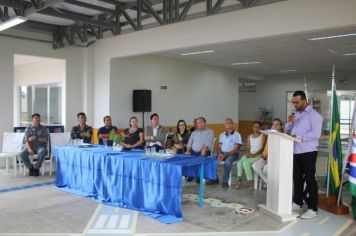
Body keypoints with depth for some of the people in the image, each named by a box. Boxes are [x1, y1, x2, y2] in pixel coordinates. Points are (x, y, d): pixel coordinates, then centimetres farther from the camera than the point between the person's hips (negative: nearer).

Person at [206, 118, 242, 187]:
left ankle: (225, 181, -23)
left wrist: (225, 155, -22)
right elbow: (219, 147, 12)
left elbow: (235, 149, -12)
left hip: (233, 154, -5)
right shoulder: (222, 135, 12)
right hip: (222, 153, 5)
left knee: (227, 162, -37)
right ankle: (214, 179, -8)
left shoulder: (237, 135, -5)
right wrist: (220, 154, -12)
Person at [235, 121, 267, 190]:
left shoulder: (263, 136, 4)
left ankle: (250, 182, -23)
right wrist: (247, 153, -10)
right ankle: (239, 181, -25)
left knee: (246, 163, -31)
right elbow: (247, 147, 13)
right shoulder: (249, 137, 19)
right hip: (250, 154, 5)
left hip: (258, 155, -5)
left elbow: (263, 148, -5)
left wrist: (254, 154, -18)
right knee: (239, 162, -26)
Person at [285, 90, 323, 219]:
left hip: (308, 152, -7)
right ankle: (297, 202, 29)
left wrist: (299, 137, -23)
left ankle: (313, 208, 4)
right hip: (295, 151, 7)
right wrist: (289, 122, -3)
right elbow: (287, 131, 16)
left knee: (310, 179, -2)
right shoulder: (295, 114, 16)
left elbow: (316, 133, -20)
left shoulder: (313, 114, -8)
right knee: (297, 178, 15)